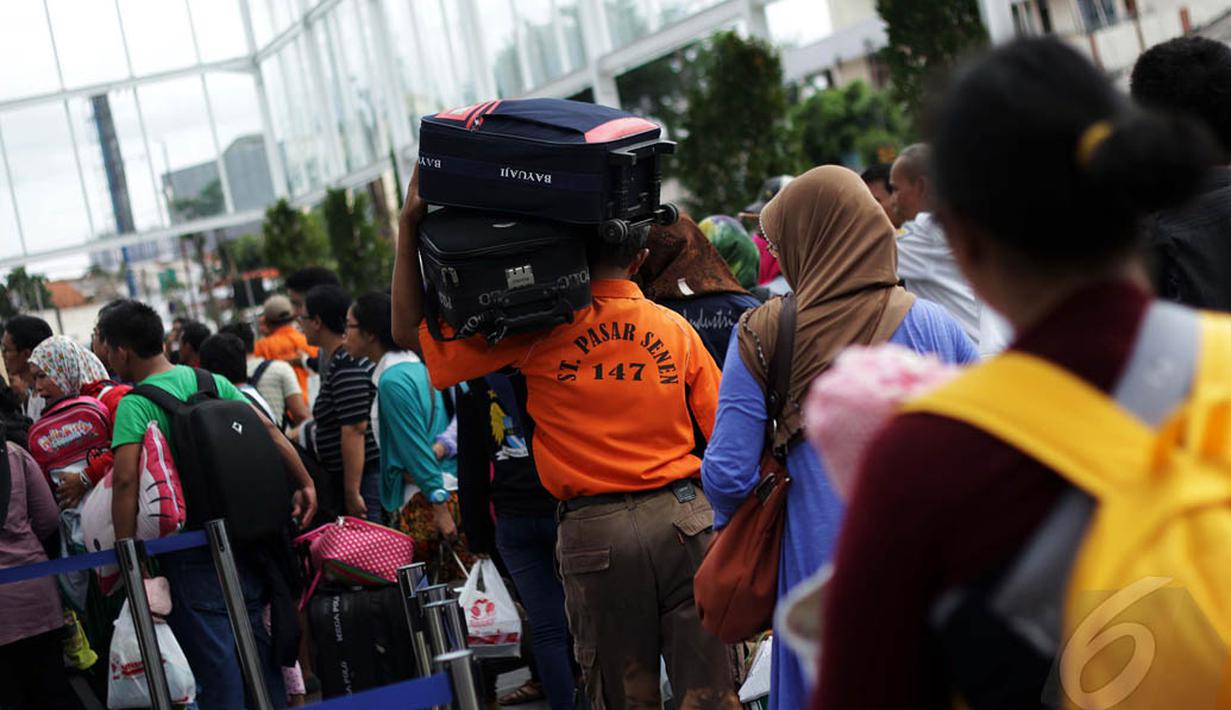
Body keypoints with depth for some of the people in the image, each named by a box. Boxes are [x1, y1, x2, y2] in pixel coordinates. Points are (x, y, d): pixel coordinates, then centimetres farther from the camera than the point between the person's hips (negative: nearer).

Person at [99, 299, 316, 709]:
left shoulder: (134, 405, -11)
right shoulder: (212, 381, 7)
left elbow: (126, 480, -22)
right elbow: (271, 433, 5)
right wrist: (304, 484, 11)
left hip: (192, 556, -6)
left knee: (215, 662, 1)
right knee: (256, 642, 17)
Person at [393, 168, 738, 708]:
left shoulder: (539, 327, -4)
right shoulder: (676, 330, 3)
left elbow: (411, 329, 2)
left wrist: (408, 225, 3)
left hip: (596, 531, -1)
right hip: (682, 517, 2)